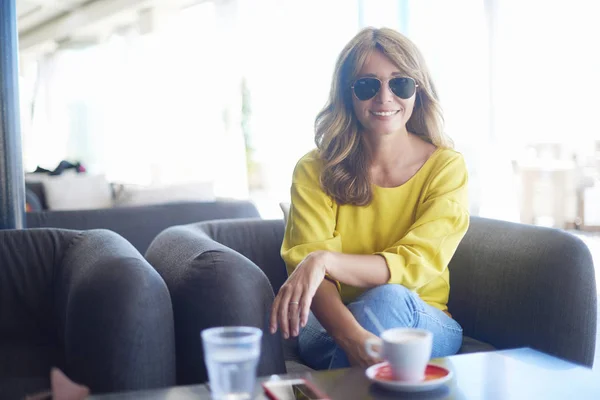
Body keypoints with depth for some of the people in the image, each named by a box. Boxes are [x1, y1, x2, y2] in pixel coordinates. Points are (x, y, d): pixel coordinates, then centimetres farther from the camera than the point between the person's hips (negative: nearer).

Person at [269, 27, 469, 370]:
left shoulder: (446, 166, -5)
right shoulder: (315, 170, -3)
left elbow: (416, 263, -18)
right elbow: (306, 260, -16)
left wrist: (325, 260, -37)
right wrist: (352, 335, -38)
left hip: (428, 327, 1)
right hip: (331, 324, -1)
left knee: (388, 298, -33)